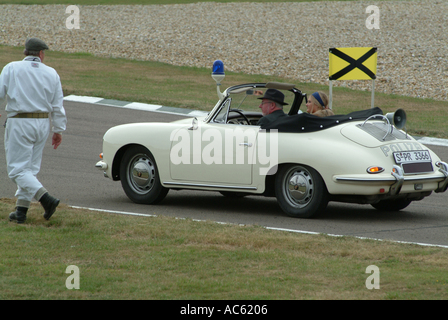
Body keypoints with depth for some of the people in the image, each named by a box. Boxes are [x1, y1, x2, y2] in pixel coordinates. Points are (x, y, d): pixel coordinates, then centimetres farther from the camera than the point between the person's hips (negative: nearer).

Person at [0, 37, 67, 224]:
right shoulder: (51, 74, 6)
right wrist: (58, 130, 13)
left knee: (17, 169, -5)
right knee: (30, 168, 14)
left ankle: (46, 199, -21)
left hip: (19, 123, -5)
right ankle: (21, 210, 11)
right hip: (42, 124, 5)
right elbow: (57, 106, 6)